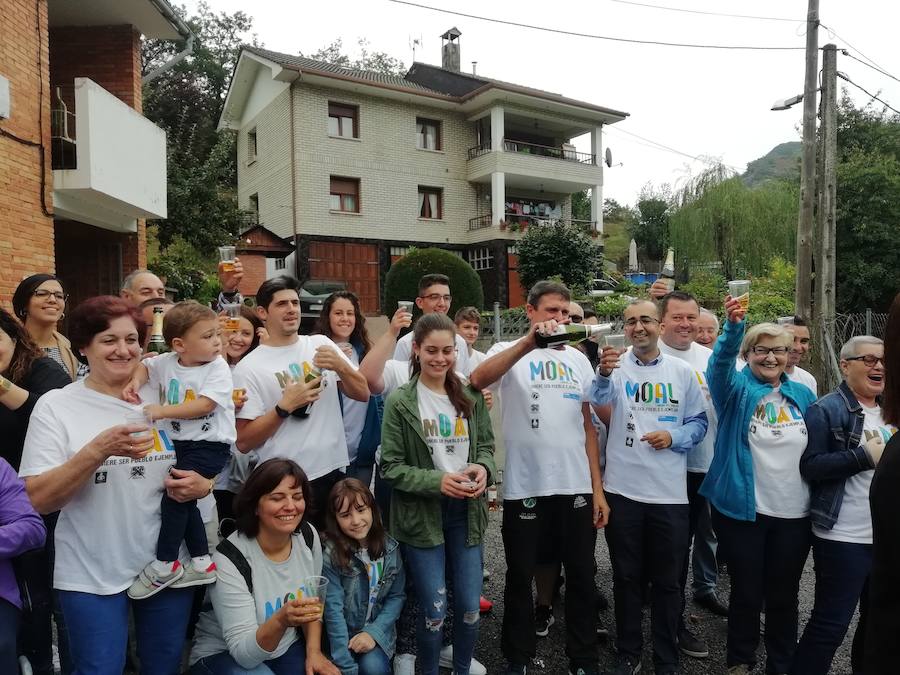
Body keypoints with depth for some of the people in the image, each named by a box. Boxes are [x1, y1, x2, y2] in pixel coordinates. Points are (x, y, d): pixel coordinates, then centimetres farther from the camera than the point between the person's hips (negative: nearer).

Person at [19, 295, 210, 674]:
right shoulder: (56, 405, -7)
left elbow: (197, 472, 13)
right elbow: (37, 500, -14)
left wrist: (202, 485, -10)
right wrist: (98, 449, -28)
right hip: (92, 577, -3)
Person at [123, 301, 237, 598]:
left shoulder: (217, 367, -13)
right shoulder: (167, 362, 1)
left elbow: (205, 405, -24)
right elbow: (145, 366, 22)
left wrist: (162, 411, -24)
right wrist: (135, 382, 0)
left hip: (210, 444, -7)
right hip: (179, 442, 7)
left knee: (175, 496, -14)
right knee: (184, 501, 13)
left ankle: (165, 565, 4)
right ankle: (202, 563, 27)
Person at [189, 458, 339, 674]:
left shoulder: (308, 536, -10)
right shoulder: (230, 559, -25)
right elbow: (243, 652, -25)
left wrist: (314, 651, -6)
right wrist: (281, 620, -42)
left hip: (286, 645, 3)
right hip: (223, 654, -3)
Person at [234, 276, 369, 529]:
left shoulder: (321, 344, 4)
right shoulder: (248, 367, -7)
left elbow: (363, 394, 3)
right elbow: (243, 442, -9)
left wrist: (341, 366, -15)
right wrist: (285, 406, -19)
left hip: (335, 472, 4)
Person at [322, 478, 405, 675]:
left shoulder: (390, 547, -6)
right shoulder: (330, 553, -17)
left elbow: (396, 596, 1)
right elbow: (333, 609, -18)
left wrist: (374, 632, -13)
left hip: (377, 631, 1)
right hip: (342, 634, -1)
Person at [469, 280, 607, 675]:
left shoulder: (577, 359, 10)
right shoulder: (510, 352, -3)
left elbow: (587, 425, 11)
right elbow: (478, 380, -27)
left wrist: (598, 488, 6)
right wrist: (530, 342, -36)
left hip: (577, 487, 4)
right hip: (525, 487, -3)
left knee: (581, 577, 14)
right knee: (521, 576, 12)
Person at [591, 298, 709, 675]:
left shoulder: (682, 371, 3)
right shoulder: (615, 366, -4)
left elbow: (699, 422, 7)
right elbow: (600, 399, -25)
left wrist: (673, 438, -13)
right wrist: (603, 374, -46)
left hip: (670, 493, 1)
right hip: (622, 490, -1)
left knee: (668, 580, 14)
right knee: (626, 577, 13)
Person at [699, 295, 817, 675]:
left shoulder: (803, 395, 6)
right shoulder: (737, 389, -6)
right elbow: (720, 363, -29)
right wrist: (734, 326, -47)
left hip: (794, 514, 3)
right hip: (742, 510, -3)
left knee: (784, 595, 16)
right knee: (746, 592, 10)